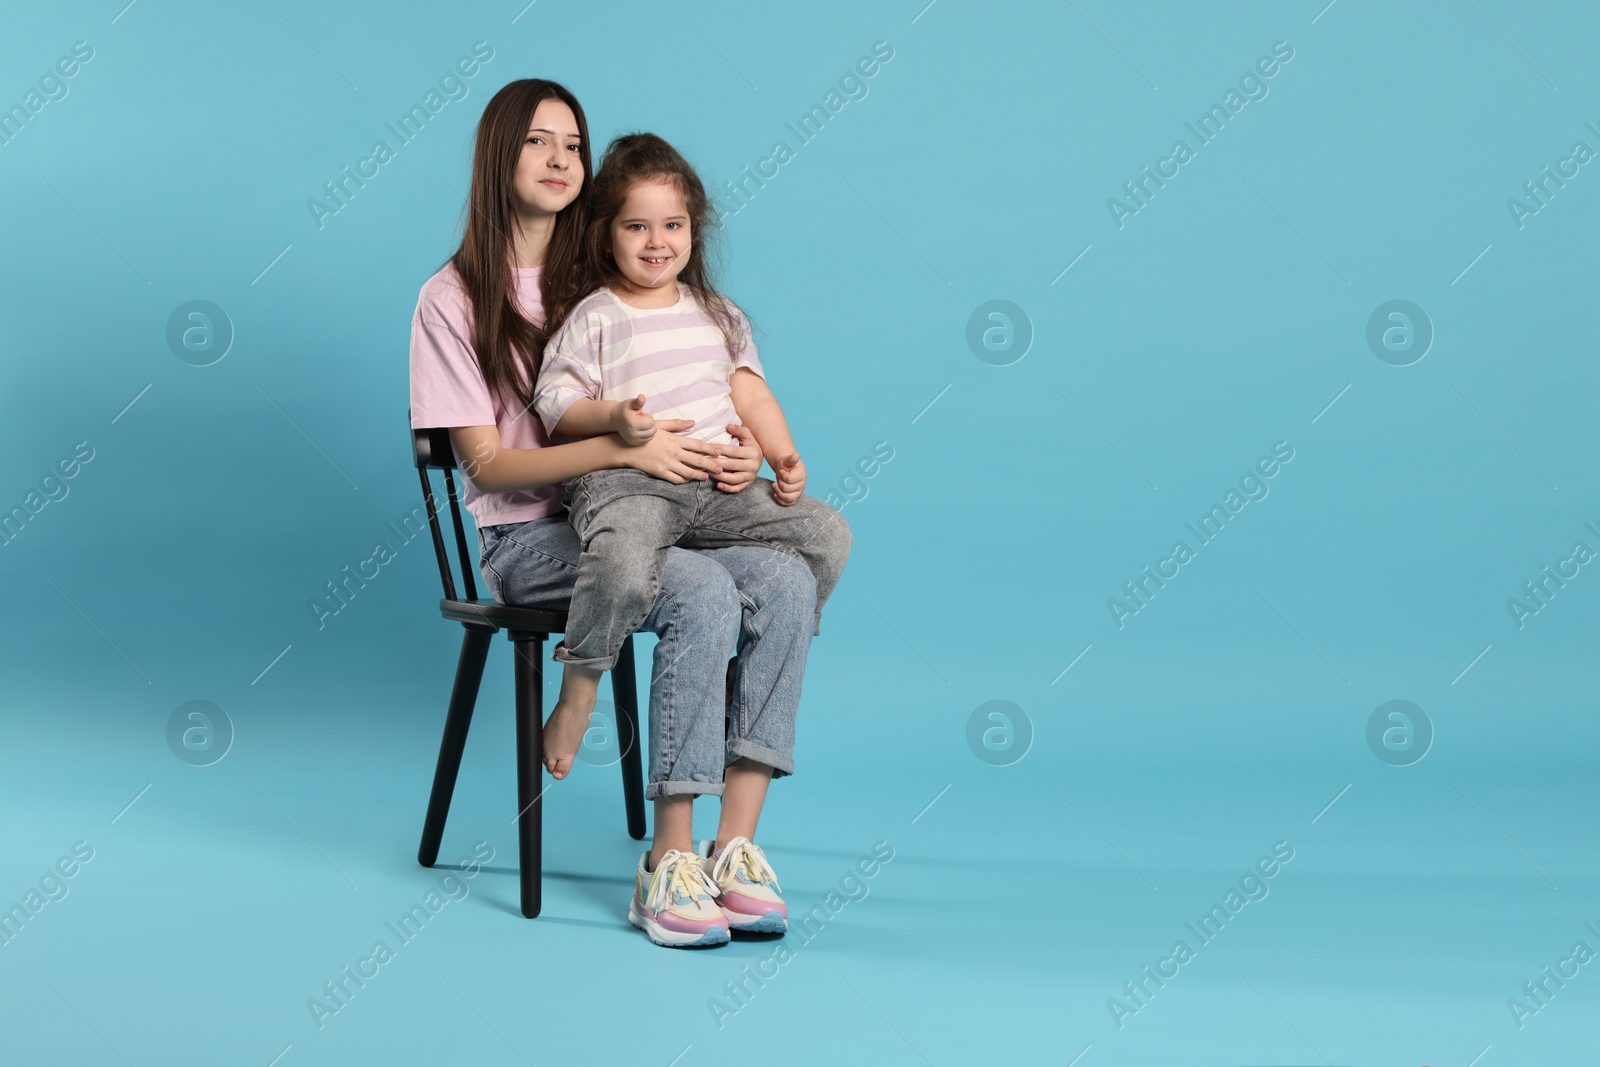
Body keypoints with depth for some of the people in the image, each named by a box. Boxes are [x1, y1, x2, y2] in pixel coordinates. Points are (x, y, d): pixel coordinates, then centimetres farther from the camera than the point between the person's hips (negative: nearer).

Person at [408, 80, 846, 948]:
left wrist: (739, 451, -8)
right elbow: (487, 461, -7)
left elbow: (686, 416, 16)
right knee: (704, 594, -34)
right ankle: (670, 862, -28)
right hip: (525, 540, -5)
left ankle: (735, 847, -26)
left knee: (786, 579, -26)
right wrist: (623, 448, -21)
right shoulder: (454, 299, 2)